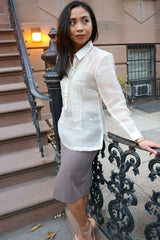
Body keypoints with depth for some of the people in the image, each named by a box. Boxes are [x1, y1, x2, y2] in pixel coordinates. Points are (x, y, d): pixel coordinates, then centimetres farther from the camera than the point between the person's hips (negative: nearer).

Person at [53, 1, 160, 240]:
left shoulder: (101, 58, -17)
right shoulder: (67, 58, 7)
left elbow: (115, 101, -20)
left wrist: (138, 137, -26)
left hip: (85, 134, -7)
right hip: (67, 130, 7)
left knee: (65, 187, 3)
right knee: (79, 181, 19)